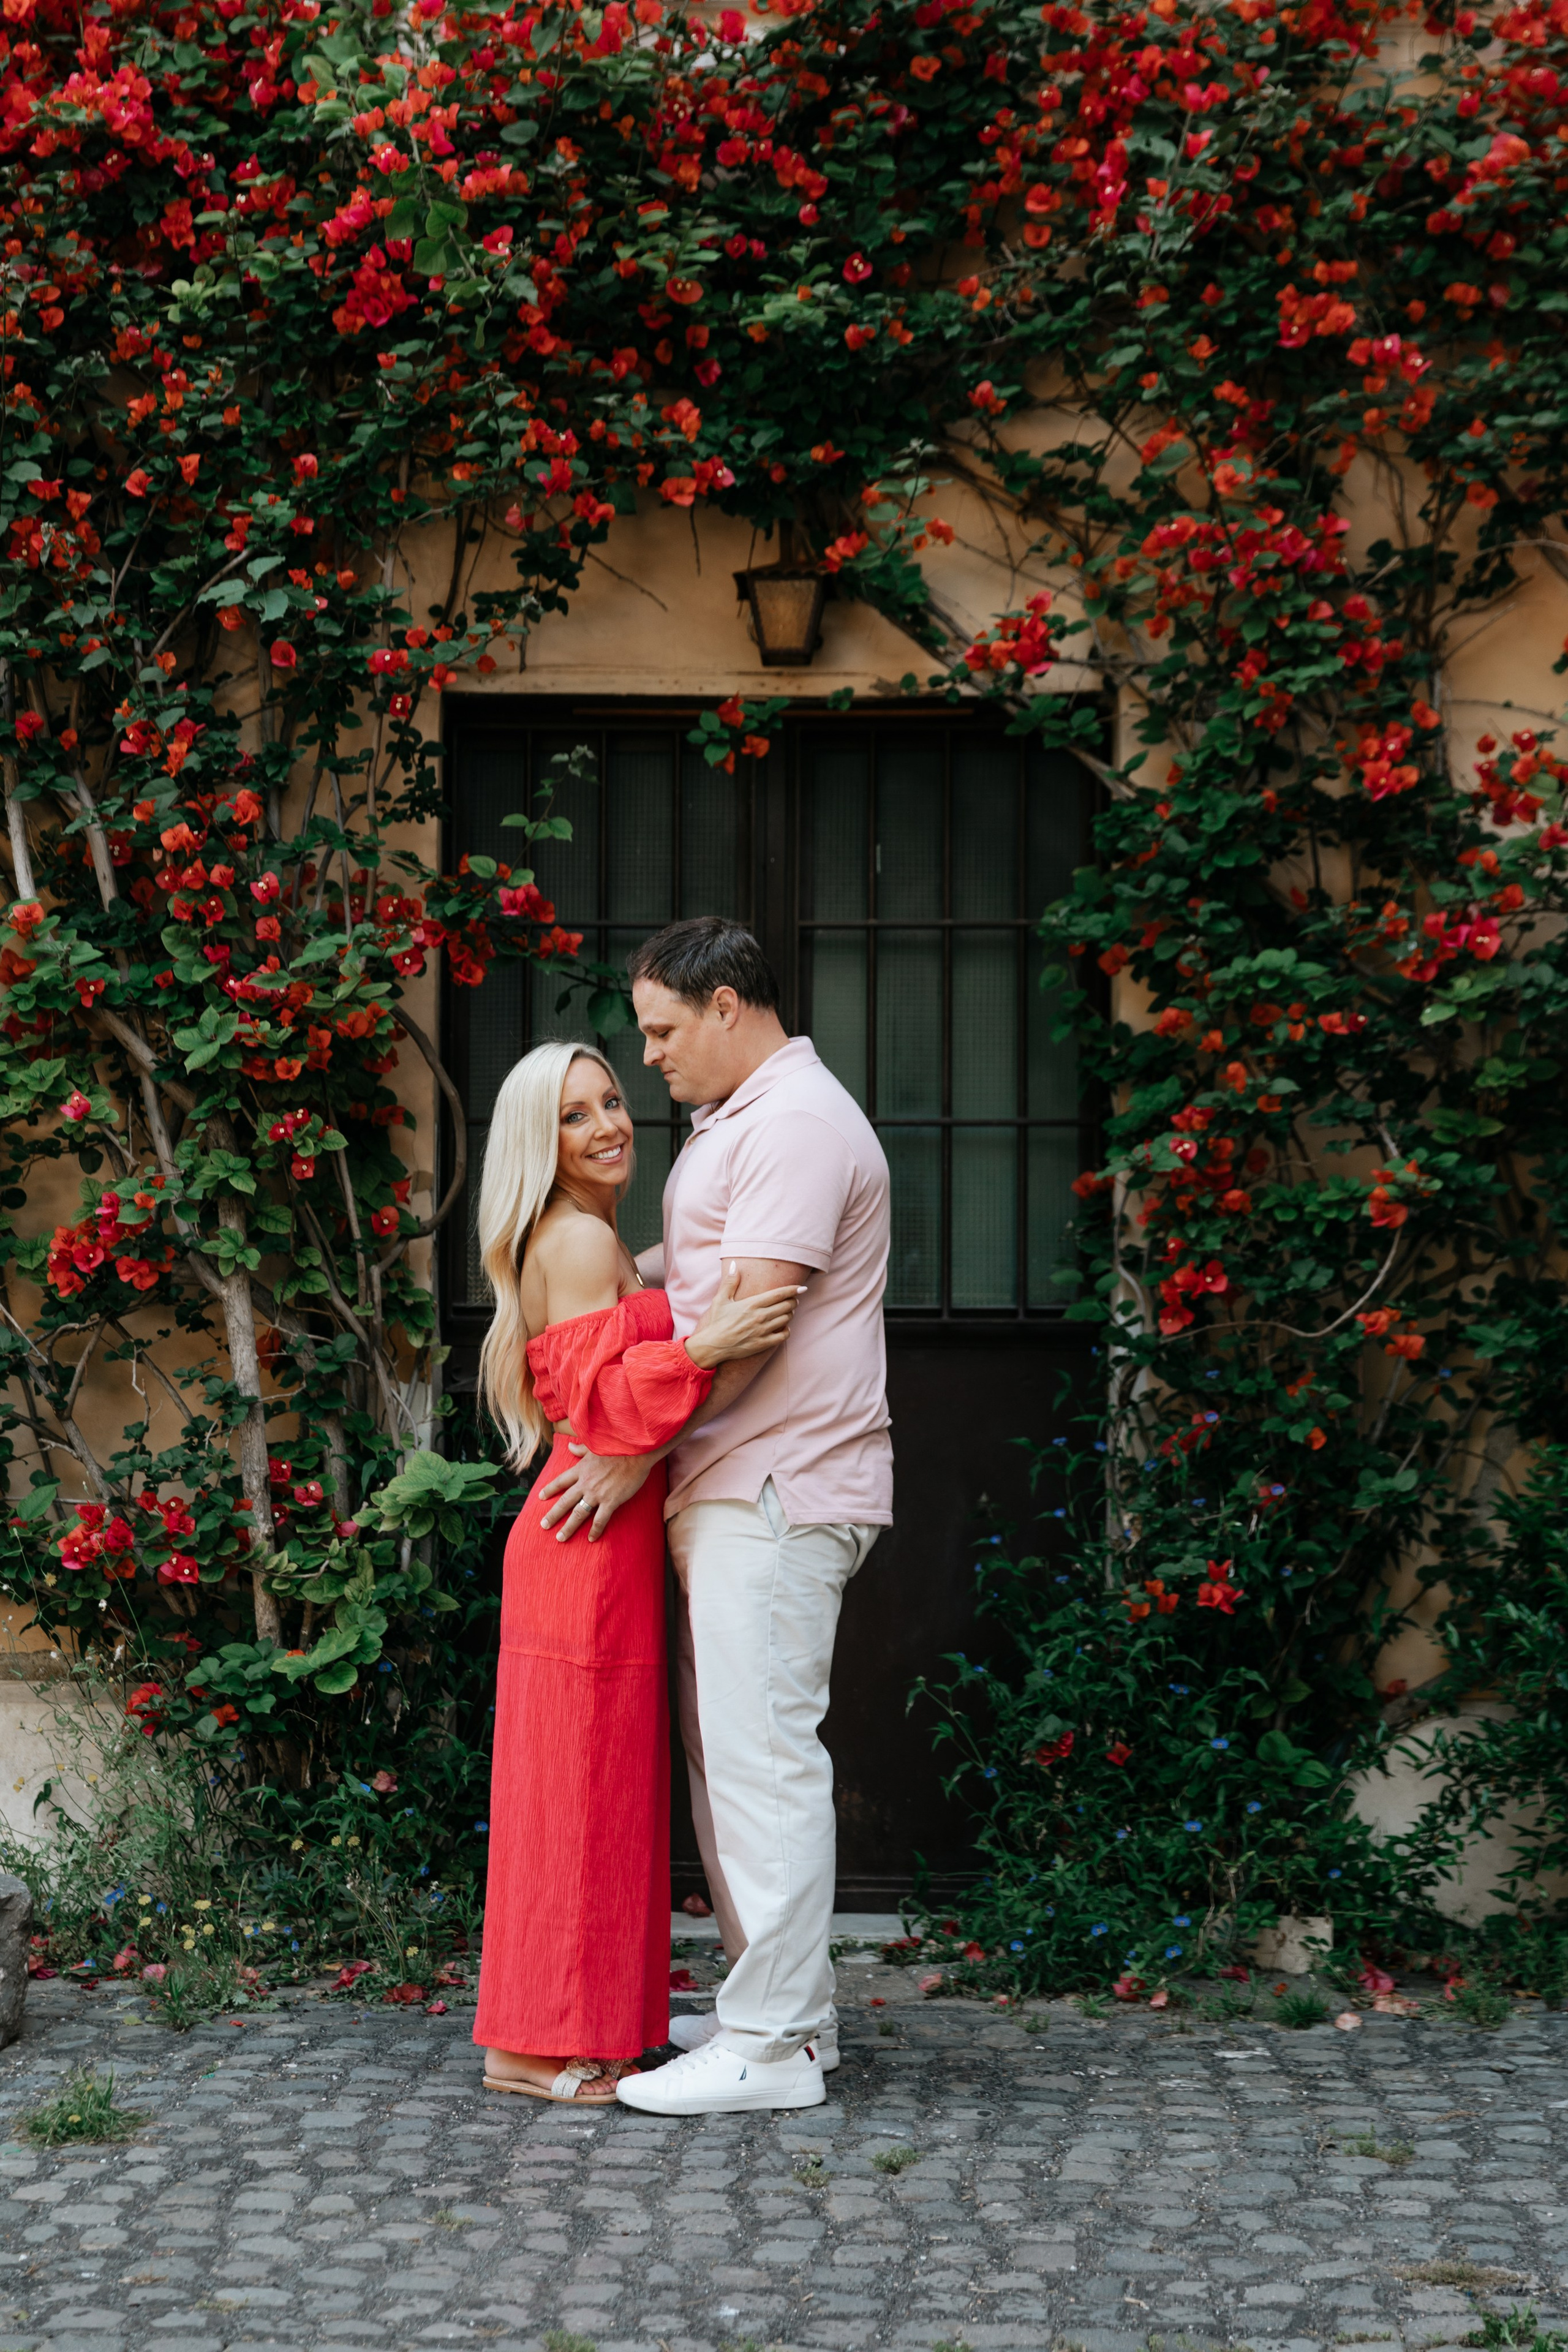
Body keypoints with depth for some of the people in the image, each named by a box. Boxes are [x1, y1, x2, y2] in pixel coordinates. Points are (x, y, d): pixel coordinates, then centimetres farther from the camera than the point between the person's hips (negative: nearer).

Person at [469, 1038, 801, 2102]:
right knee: (577, 1780, -5)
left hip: (609, 1543, 10)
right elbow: (595, 1399, -21)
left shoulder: (599, 1245, 18)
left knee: (601, 1782, 13)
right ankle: (533, 2044, 0)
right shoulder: (577, 1241, -12)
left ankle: (580, 2022, 19)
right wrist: (704, 1345, -32)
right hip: (590, 1542, -10)